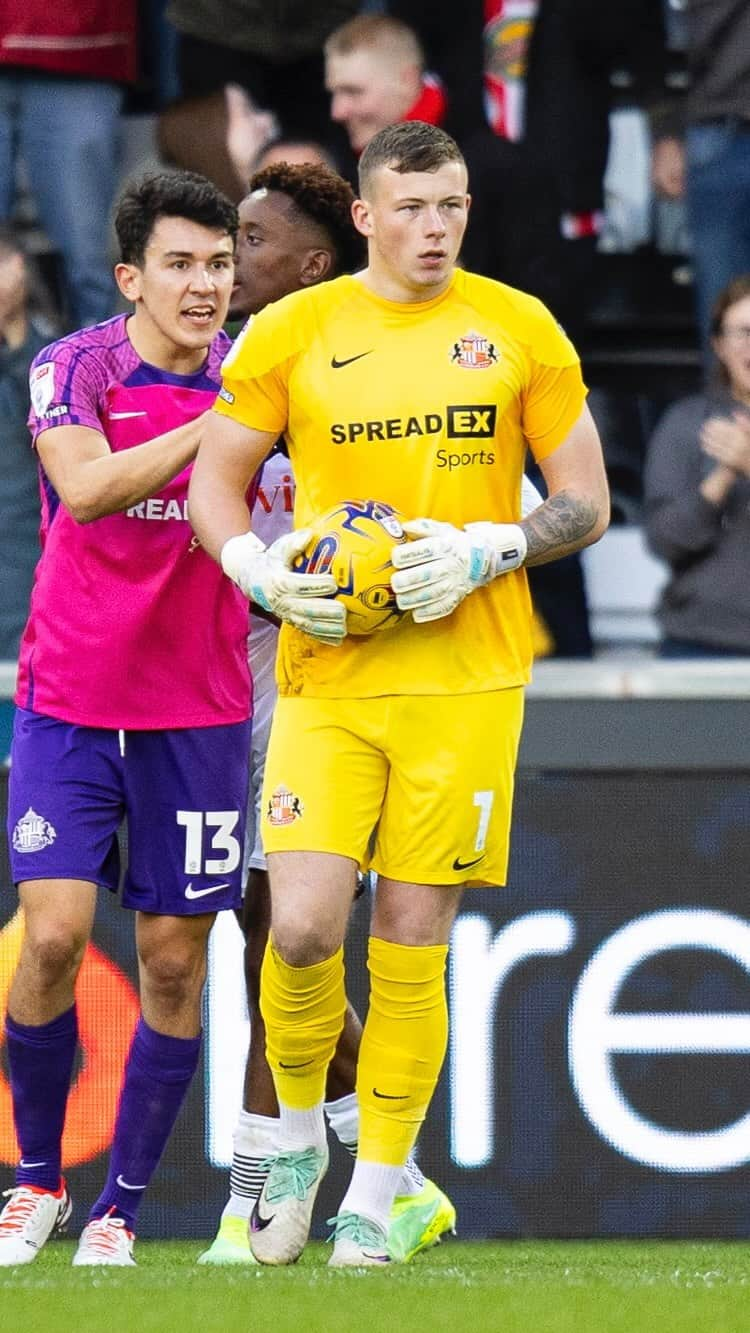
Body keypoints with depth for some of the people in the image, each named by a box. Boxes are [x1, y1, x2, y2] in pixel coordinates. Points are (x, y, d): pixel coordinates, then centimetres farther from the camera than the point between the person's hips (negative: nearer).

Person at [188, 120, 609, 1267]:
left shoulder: (521, 331, 4)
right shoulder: (290, 332, 4)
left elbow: (586, 504, 7)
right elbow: (214, 485, 11)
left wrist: (481, 552, -10)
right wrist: (267, 574, -8)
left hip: (467, 677, 0)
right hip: (327, 678, 0)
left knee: (413, 944, 0)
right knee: (303, 926, -13)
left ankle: (374, 1196, 11)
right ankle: (298, 1133, 14)